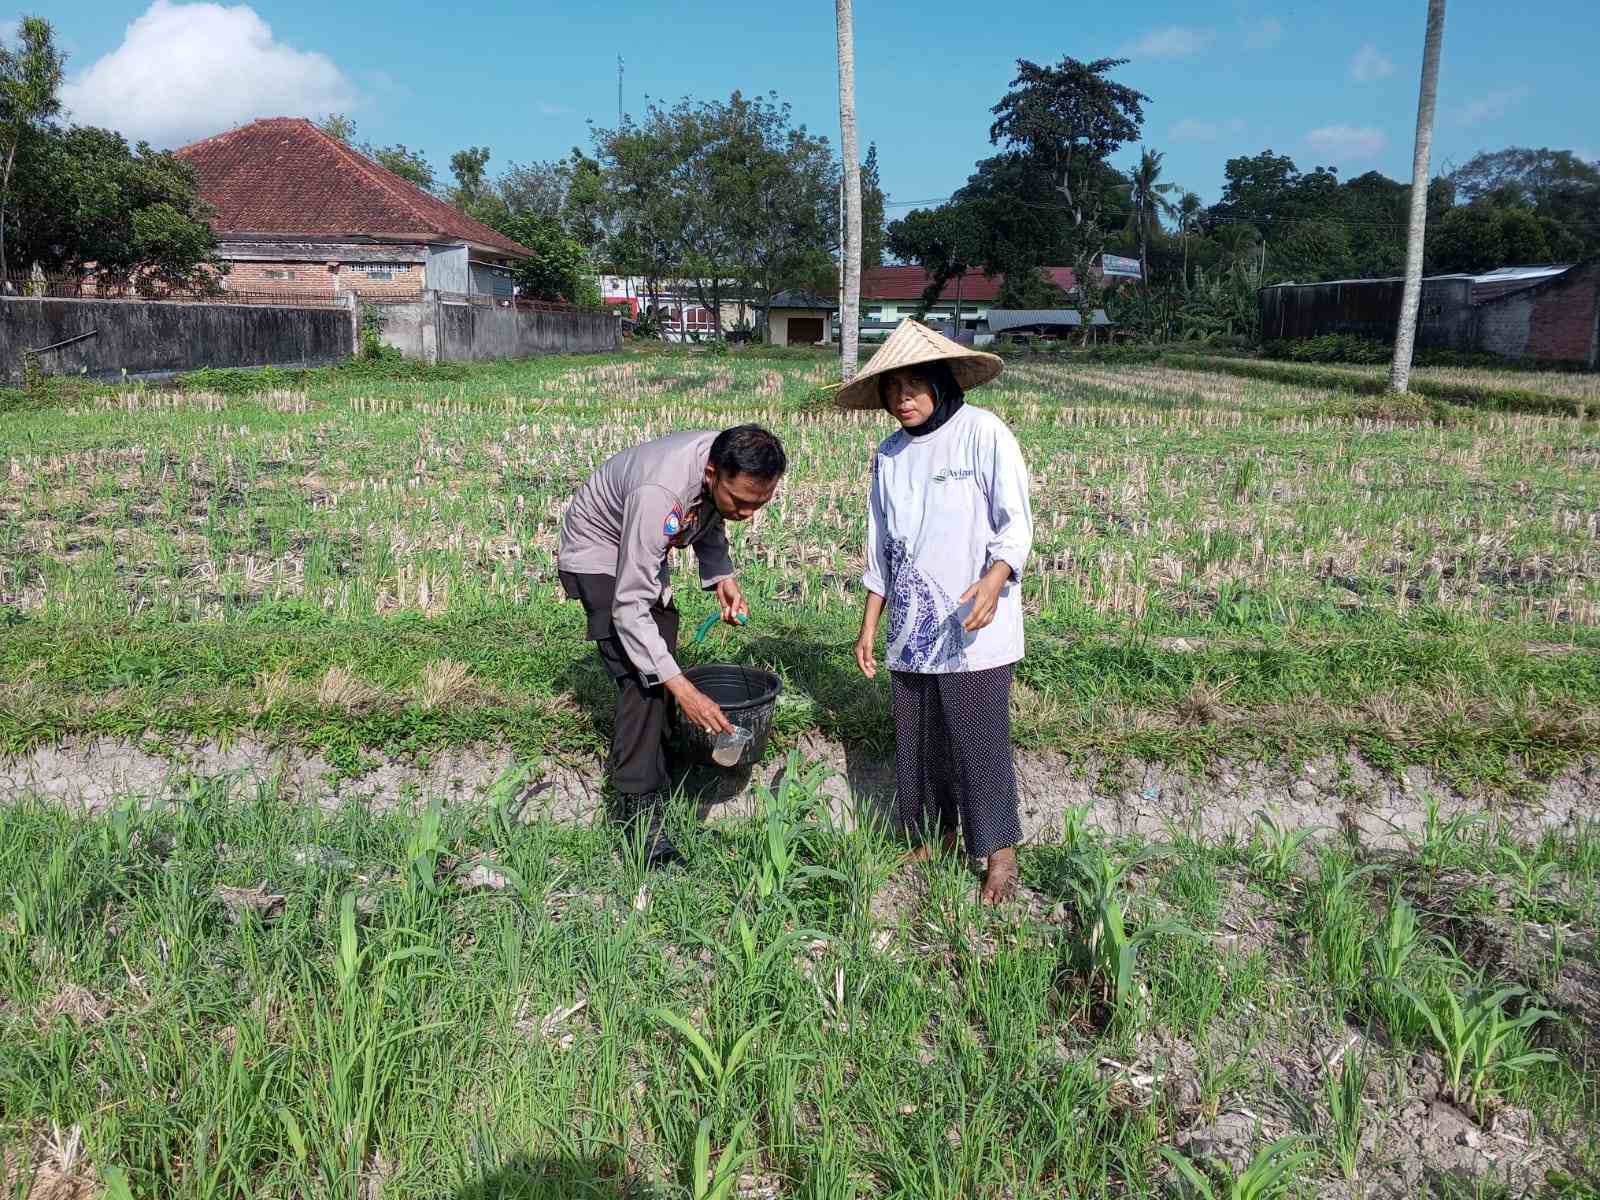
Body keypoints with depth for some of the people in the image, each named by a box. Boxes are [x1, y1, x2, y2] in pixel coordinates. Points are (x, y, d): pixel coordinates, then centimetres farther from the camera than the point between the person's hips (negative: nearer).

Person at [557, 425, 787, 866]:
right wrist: (682, 689, -44)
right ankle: (638, 805, -12)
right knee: (643, 676, -19)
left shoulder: (730, 462, -21)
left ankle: (629, 766, 33)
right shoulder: (658, 494, -43)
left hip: (645, 551, 8)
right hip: (599, 552, -8)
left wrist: (720, 575, -15)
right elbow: (629, 607, -40)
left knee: (659, 653, 16)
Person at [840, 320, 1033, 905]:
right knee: (919, 741, 13)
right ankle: (937, 836, 31)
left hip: (974, 630, -5)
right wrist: (869, 626, 14)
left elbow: (1016, 523, -9)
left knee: (979, 742, -2)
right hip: (911, 630, 6)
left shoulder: (983, 433, -7)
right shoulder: (889, 454, 9)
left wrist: (994, 581, -27)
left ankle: (999, 853, 15)